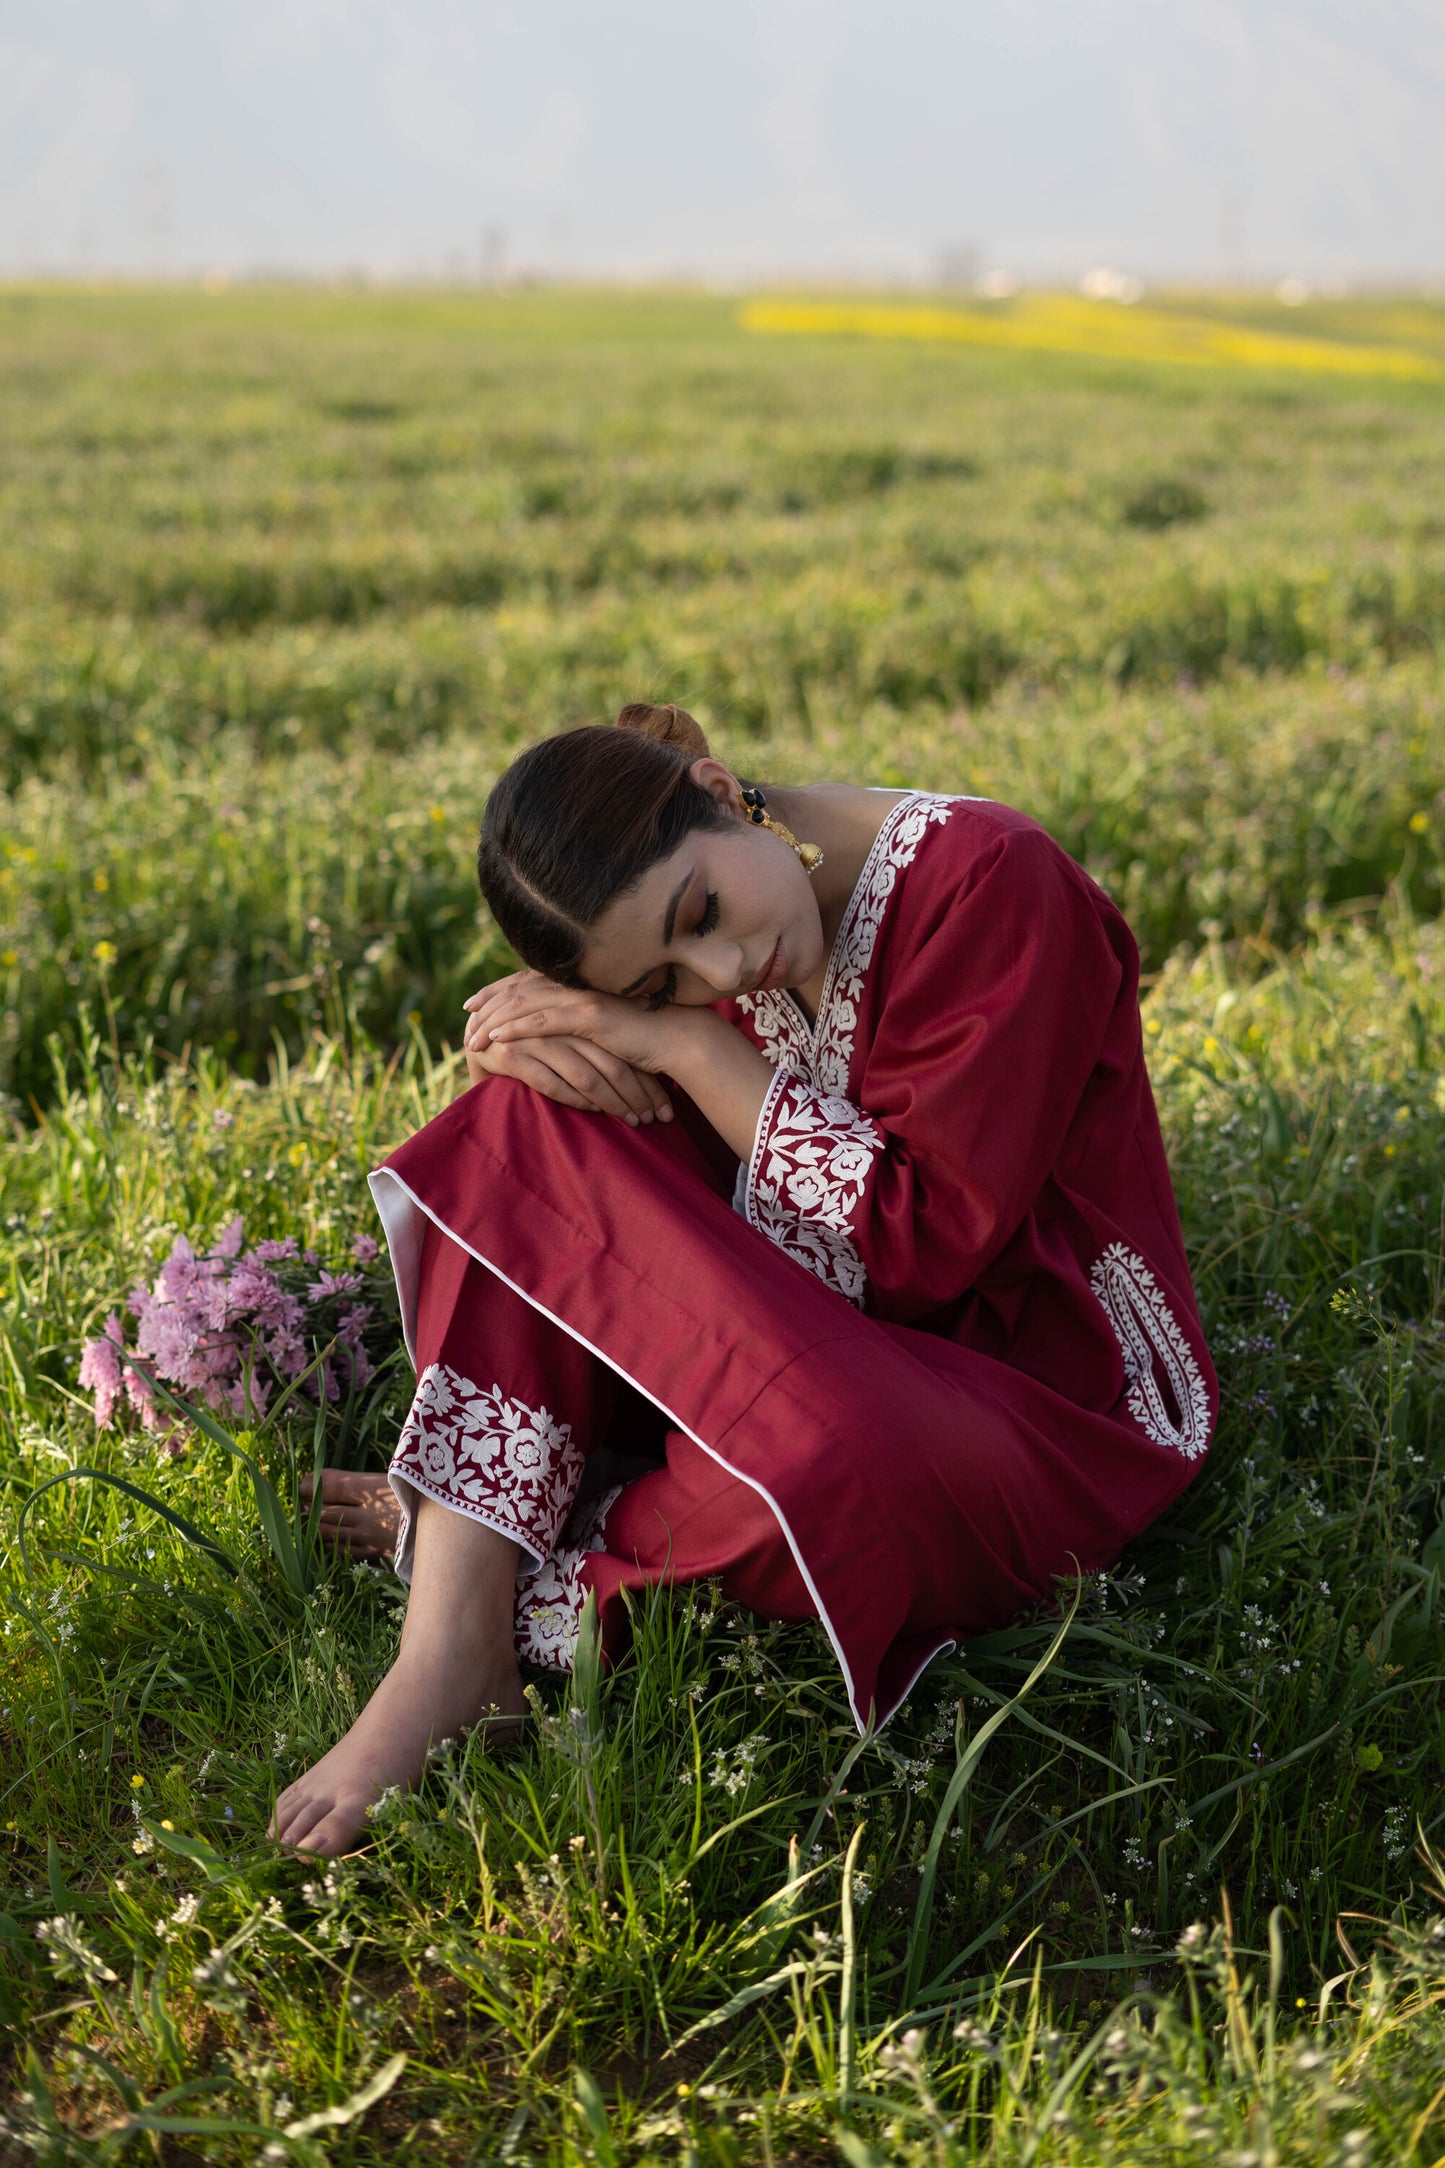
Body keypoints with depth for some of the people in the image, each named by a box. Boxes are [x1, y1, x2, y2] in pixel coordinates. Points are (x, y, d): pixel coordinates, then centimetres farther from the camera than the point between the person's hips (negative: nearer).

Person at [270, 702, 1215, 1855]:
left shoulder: (988, 885, -21)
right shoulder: (699, 946, -3)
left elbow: (929, 1239, -22)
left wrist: (691, 1047, -22)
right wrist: (536, 1037, -19)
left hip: (1036, 1384, -6)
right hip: (803, 1340, 6)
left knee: (827, 1468, -42)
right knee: (534, 1126, -15)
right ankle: (449, 1657, -24)